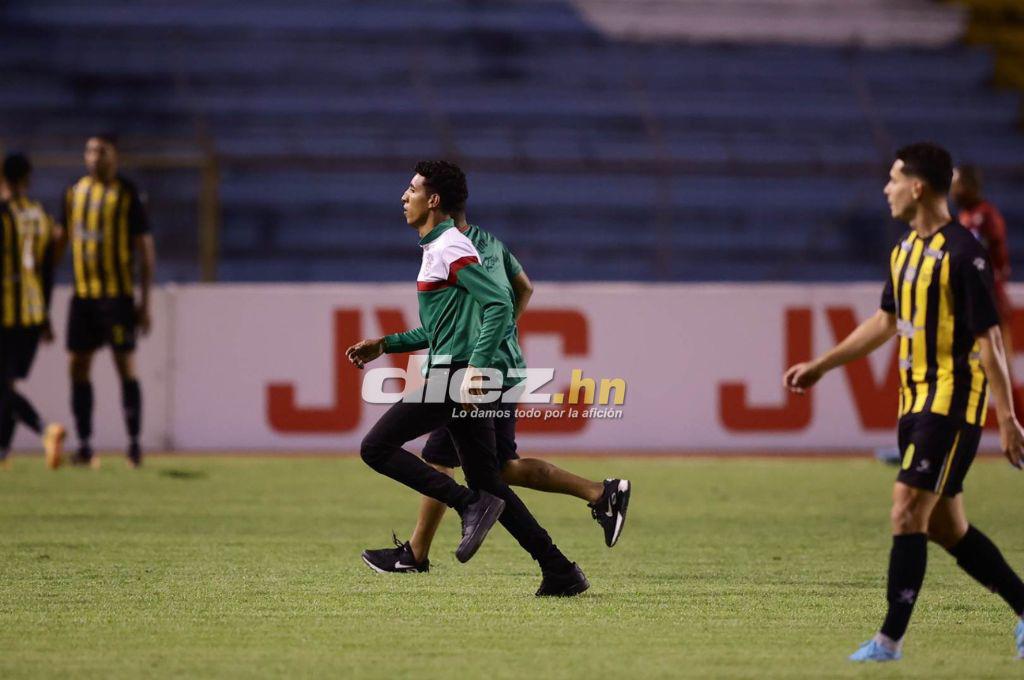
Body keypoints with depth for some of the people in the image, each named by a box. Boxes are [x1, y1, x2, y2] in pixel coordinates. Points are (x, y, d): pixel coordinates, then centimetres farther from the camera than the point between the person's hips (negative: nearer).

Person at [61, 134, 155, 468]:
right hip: (82, 294, 5)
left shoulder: (127, 195, -4)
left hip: (117, 294, -5)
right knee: (79, 368, 3)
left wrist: (145, 303, -8)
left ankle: (134, 445, 1)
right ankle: (84, 447, 10)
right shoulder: (74, 193, 10)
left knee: (126, 365, -4)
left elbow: (146, 250, -3)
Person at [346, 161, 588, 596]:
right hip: (461, 380, 10)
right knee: (487, 482, 8)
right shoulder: (437, 248, 20)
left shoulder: (450, 249, -10)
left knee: (376, 448, -7)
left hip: (451, 376, -10)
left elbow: (498, 305, -20)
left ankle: (471, 505, -13)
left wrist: (477, 366, -27)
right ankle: (560, 572, 4)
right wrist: (384, 345, 25)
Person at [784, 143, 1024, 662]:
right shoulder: (905, 250, 11)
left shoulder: (961, 252, -15)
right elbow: (887, 322, 24)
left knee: (907, 514, -11)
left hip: (952, 404, -9)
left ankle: (891, 639, -7)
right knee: (945, 527, 11)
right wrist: (820, 366, 25)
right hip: (916, 401, 9)